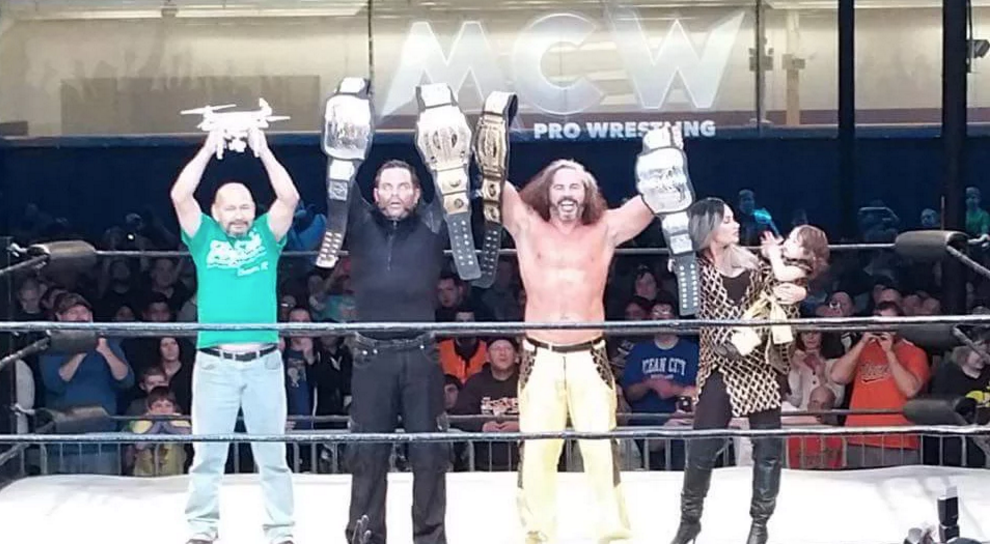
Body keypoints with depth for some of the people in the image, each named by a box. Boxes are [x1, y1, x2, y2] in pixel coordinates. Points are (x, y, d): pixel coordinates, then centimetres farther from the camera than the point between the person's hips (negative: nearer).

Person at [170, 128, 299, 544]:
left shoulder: (266, 236, 9)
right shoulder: (205, 238, 7)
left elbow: (289, 198, -5)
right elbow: (180, 196, -6)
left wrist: (263, 150, -3)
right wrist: (209, 149, -4)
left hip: (264, 362, 1)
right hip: (214, 362, 0)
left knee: (272, 454, 7)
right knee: (207, 453, 5)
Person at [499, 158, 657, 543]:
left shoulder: (605, 231, 5)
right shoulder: (527, 228, 5)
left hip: (589, 357, 0)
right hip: (540, 357, 0)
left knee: (602, 448, -1)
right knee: (536, 449, 1)